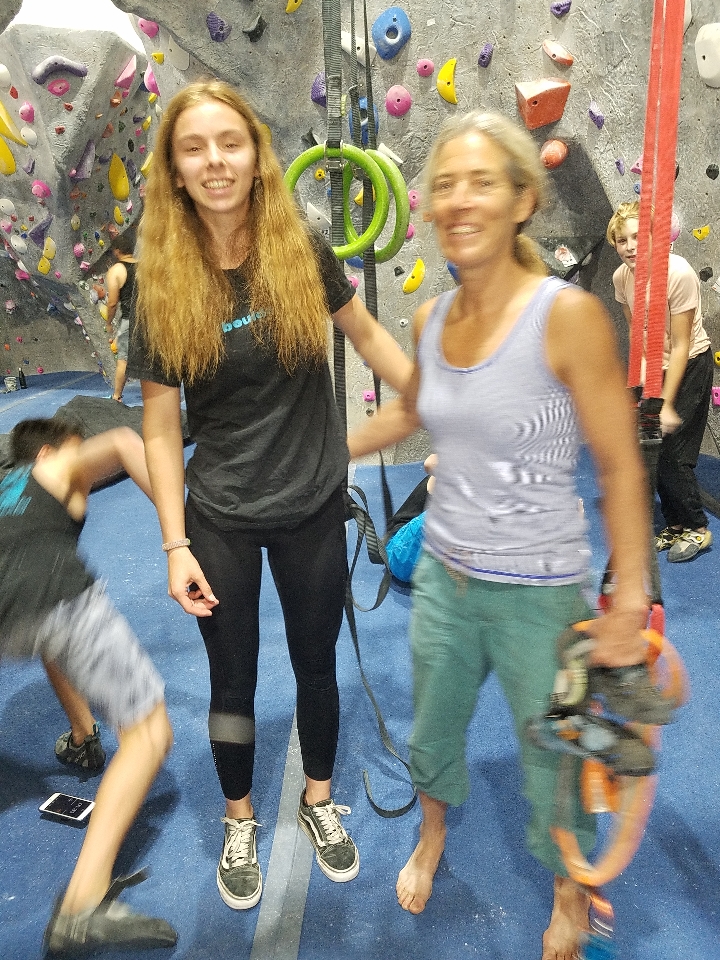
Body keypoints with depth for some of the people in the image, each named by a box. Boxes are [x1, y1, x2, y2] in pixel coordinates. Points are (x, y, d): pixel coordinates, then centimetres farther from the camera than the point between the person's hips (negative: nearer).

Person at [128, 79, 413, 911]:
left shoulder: (301, 251, -6)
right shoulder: (164, 286, -9)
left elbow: (366, 334, 7)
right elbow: (160, 427, -7)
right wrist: (175, 544, -10)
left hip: (312, 507, 1)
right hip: (218, 518, -1)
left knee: (316, 663, 17)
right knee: (233, 677, 16)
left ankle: (318, 801, 45)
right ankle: (239, 822, 43)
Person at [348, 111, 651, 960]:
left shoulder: (567, 315, -19)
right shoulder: (431, 317, -2)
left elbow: (621, 469, -15)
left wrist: (629, 602, -15)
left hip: (537, 593, -4)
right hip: (443, 574, 5)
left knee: (550, 763, 17)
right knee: (431, 731, 25)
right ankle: (432, 836, 59)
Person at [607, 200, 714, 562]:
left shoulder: (678, 273, -26)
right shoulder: (621, 276, -8)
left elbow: (680, 346, -22)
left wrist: (667, 403, -20)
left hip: (691, 366, -6)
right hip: (656, 367, 6)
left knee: (674, 456, -5)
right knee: (655, 453, 9)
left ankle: (697, 528, 17)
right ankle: (675, 525, 27)